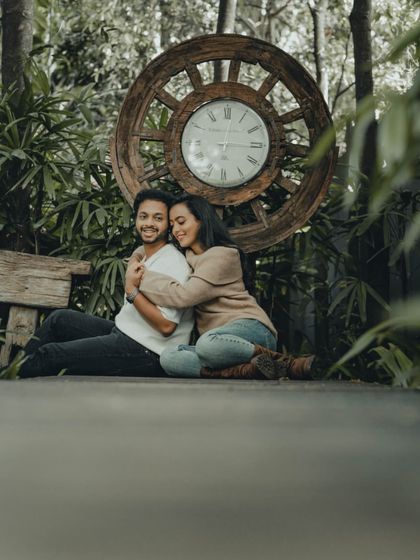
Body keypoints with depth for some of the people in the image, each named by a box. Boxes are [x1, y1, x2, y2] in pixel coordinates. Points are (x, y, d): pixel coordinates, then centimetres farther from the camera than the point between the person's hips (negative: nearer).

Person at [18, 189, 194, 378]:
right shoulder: (141, 257, 15)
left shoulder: (173, 263, -15)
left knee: (49, 355, -11)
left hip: (147, 353, -9)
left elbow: (166, 325, -22)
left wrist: (132, 290, -18)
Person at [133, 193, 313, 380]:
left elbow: (184, 295, -14)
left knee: (208, 343, -42)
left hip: (249, 328, -7)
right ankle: (250, 370, -34)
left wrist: (145, 277, -4)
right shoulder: (188, 257, 22)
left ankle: (287, 363, -26)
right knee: (169, 358, -25)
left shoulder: (222, 255, -4)